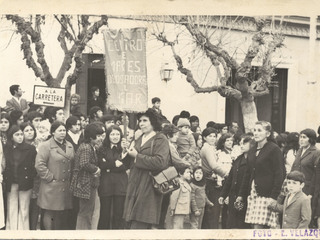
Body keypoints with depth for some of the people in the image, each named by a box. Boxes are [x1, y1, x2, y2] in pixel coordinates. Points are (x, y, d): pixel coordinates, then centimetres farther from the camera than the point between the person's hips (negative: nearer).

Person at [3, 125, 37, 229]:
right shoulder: (6, 149, 2)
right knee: (12, 211, 5)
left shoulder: (30, 149, -3)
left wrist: (31, 178, -5)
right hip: (11, 185, 1)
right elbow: (4, 167, 7)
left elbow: (35, 166, 2)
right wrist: (5, 179, -1)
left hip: (25, 184, -1)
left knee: (24, 210, 5)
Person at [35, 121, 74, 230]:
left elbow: (73, 163, 21)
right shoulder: (45, 146, -6)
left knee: (65, 215, 7)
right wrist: (50, 178, -13)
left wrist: (71, 178, 9)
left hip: (66, 187, 6)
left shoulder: (69, 146, 15)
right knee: (49, 213, -3)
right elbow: (39, 165, -13)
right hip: (51, 187, -6)